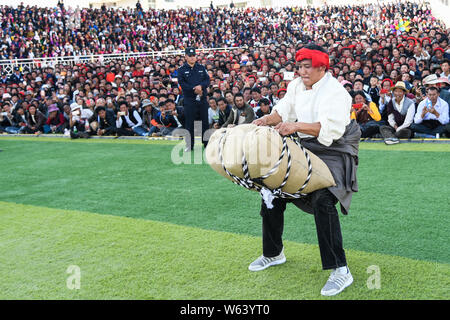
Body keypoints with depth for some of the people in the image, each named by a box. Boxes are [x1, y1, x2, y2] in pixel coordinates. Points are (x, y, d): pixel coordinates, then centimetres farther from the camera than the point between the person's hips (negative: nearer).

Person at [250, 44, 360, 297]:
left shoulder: (335, 92, -17)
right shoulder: (296, 86, 6)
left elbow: (331, 129, -29)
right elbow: (284, 110, 15)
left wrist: (297, 126, -39)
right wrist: (268, 119, -6)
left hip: (333, 154, -8)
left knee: (323, 201, -29)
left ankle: (341, 270, -20)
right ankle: (274, 253, 30)